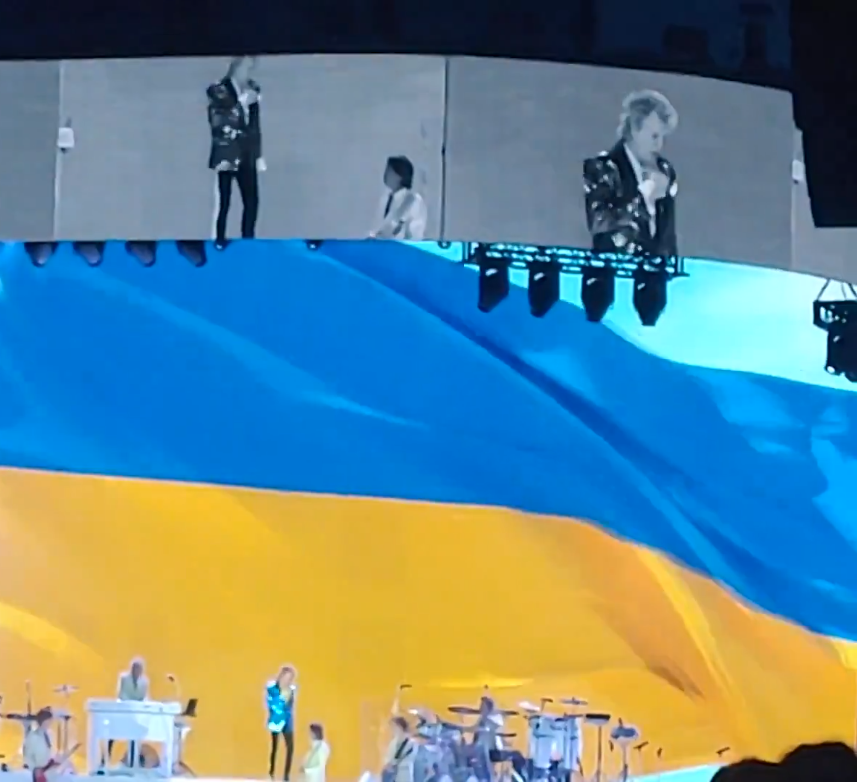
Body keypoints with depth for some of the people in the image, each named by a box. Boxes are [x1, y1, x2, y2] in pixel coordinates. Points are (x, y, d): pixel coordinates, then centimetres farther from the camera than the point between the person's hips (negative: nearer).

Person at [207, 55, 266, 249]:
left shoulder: (252, 89, 10)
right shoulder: (218, 90, -6)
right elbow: (218, 122, -18)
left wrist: (259, 155, 15)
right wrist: (242, 103, -21)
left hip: (247, 156, 5)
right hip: (226, 155, -5)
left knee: (252, 201, 2)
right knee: (224, 203, -7)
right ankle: (219, 244, 0)